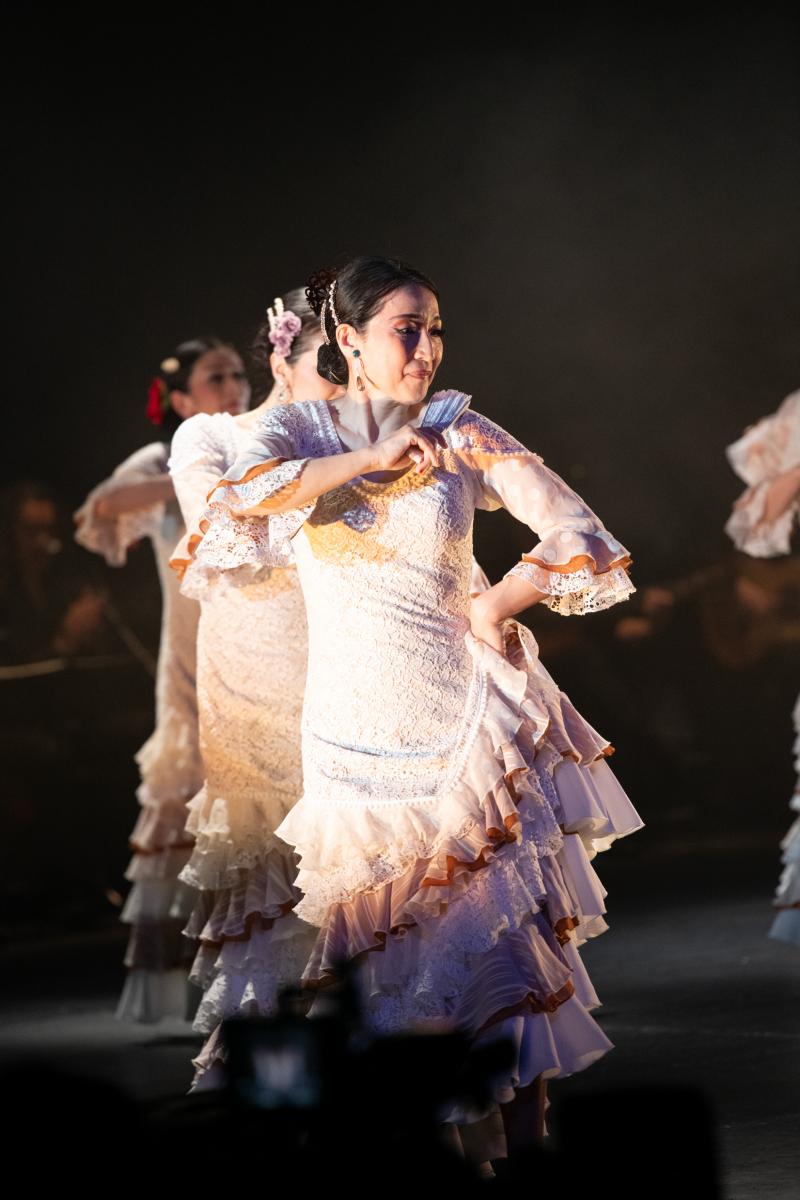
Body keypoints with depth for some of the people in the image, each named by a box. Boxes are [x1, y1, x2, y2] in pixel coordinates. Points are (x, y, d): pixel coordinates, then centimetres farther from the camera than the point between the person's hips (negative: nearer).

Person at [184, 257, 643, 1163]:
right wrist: (372, 457, -16)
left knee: (502, 951, -4)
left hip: (468, 721, -1)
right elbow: (243, 499, -21)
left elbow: (585, 542, 0)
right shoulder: (298, 431, 2)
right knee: (382, 953, 6)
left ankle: (523, 1138, 5)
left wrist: (495, 610, -5)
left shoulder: (462, 435, 2)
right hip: (352, 735, 1)